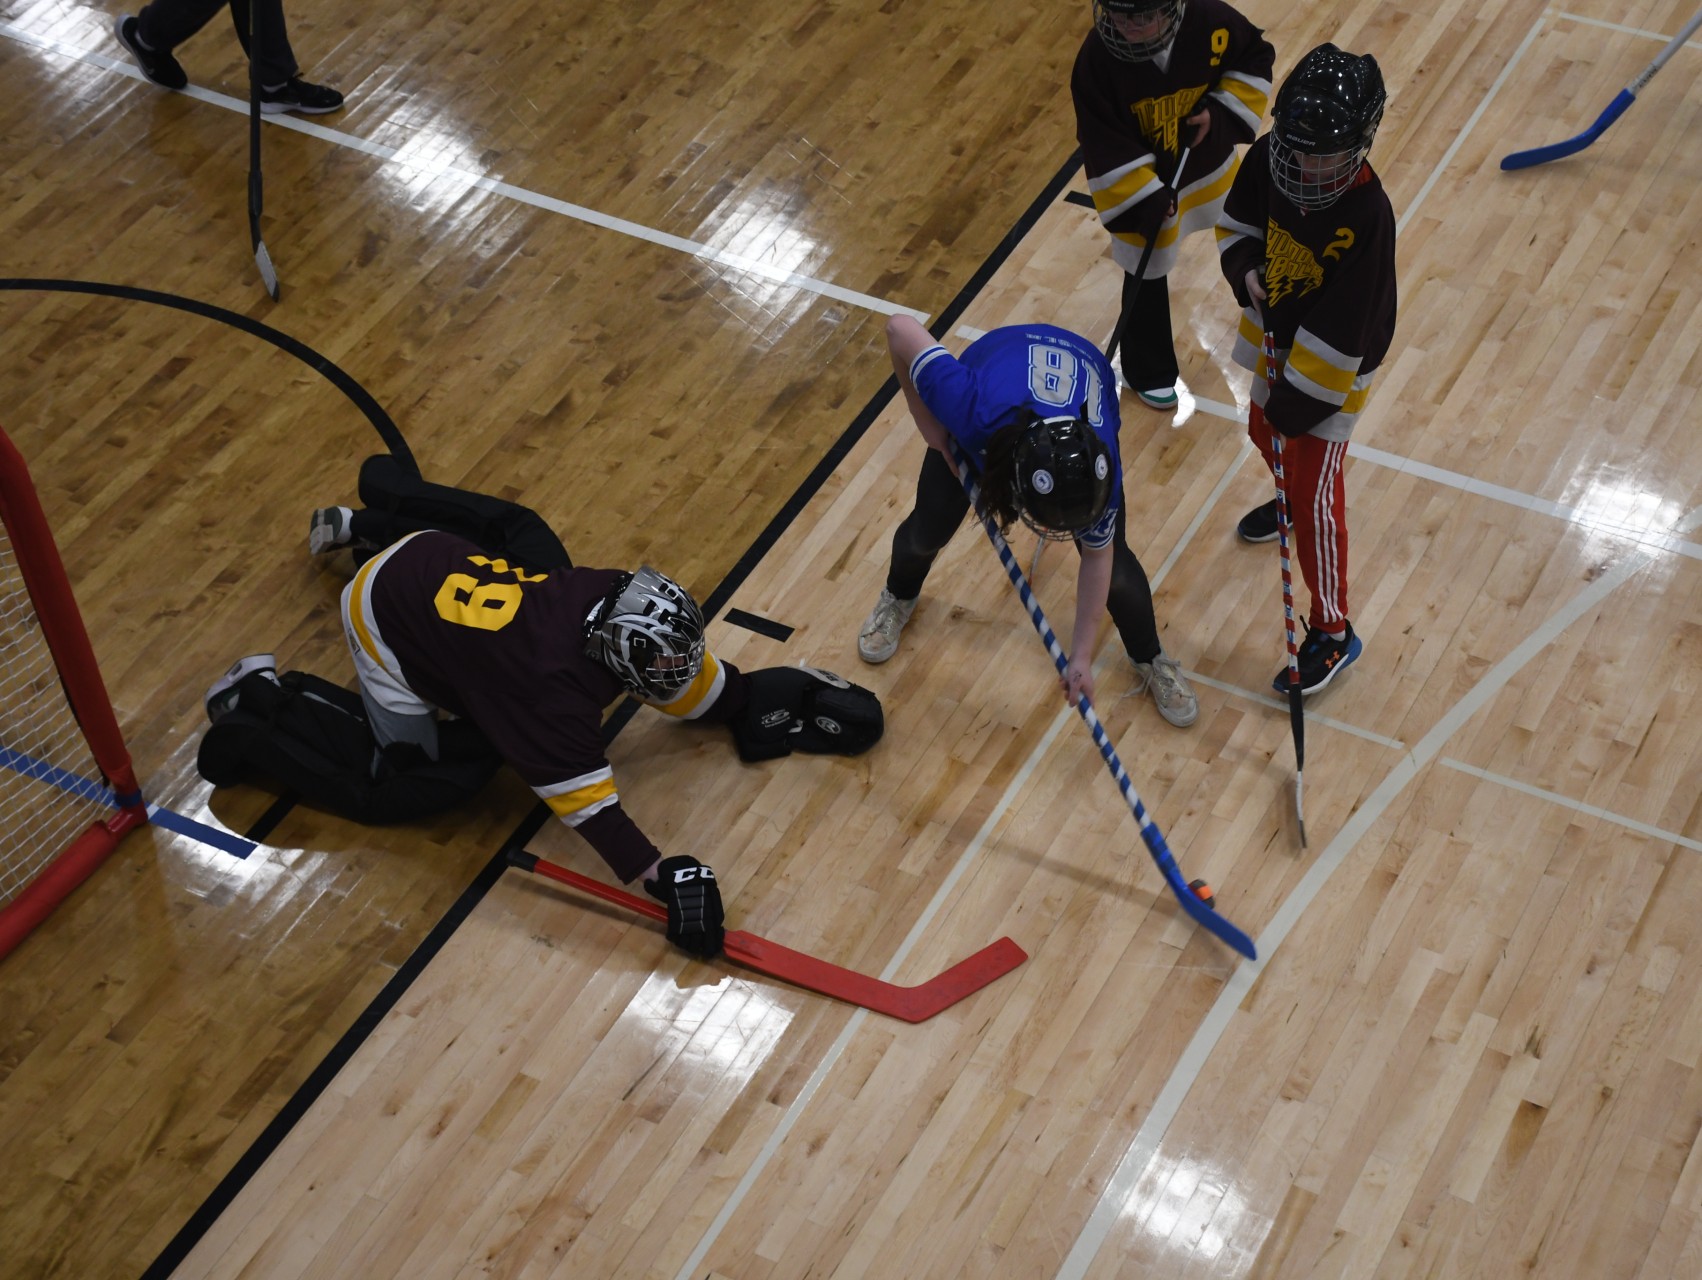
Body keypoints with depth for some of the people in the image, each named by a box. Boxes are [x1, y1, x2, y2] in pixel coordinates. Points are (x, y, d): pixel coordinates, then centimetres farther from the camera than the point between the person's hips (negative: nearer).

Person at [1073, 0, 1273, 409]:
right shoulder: (1098, 59, -32)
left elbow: (1255, 58, -6)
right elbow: (1105, 148, -25)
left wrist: (1221, 113, -19)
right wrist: (1144, 202, -29)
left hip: (1208, 162, 4)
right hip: (1141, 182, -3)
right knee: (1146, 276, 12)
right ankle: (1148, 371, 34)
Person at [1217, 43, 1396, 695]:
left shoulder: (1366, 217, -36)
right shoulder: (1269, 158, -18)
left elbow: (1339, 331, -29)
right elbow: (1238, 223, 4)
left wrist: (1299, 400, -22)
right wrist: (1247, 274, -15)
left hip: (1333, 368, -7)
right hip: (1278, 335, 7)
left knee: (1316, 494, -2)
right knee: (1266, 432, 31)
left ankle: (1333, 632, 12)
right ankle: (1293, 499, 66)